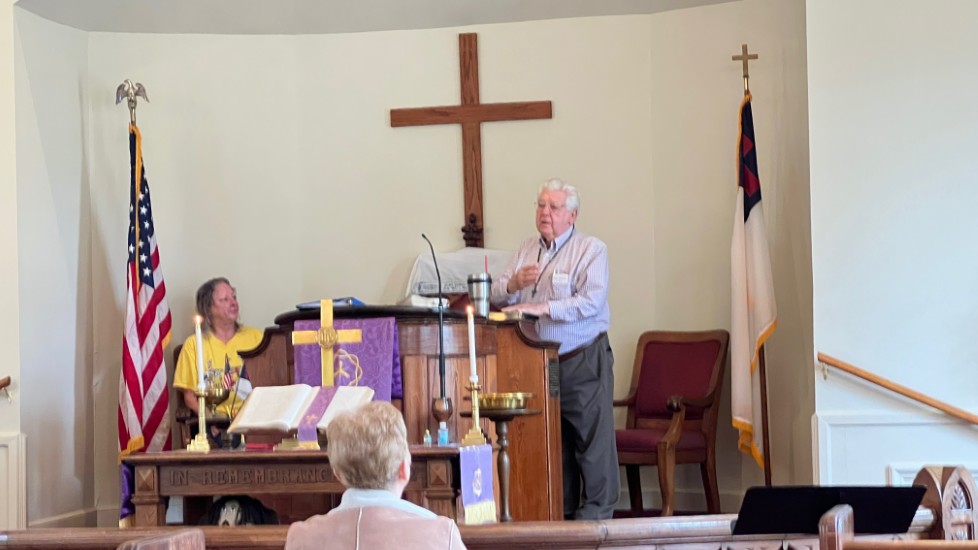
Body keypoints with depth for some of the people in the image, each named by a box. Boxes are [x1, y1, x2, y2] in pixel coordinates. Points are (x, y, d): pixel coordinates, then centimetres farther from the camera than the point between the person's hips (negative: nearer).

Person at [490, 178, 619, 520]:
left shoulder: (591, 249, -4)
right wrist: (514, 283, -12)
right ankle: (561, 512, 18)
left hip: (582, 360, -5)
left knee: (591, 439, -4)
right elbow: (497, 297, 10)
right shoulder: (526, 249, 14)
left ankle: (594, 513, 2)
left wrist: (543, 307, -28)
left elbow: (592, 301, -19)